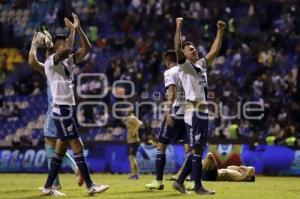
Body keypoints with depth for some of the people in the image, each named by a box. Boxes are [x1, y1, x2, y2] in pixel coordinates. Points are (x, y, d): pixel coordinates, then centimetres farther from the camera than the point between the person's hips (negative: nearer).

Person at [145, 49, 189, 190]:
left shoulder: (169, 72, -2)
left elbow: (171, 92, -15)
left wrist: (168, 112, -22)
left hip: (175, 114, -6)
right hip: (189, 114, 6)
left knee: (161, 146, 5)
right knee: (189, 148, 5)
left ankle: (158, 181, 5)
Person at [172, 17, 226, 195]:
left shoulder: (201, 65, 18)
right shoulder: (184, 66, -2)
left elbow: (215, 51, 22)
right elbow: (178, 48, -17)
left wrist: (220, 31, 16)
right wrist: (179, 26, -17)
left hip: (204, 112, 8)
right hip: (193, 112, -8)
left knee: (198, 150, 10)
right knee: (197, 150, -6)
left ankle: (180, 182, 17)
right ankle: (198, 187, -3)